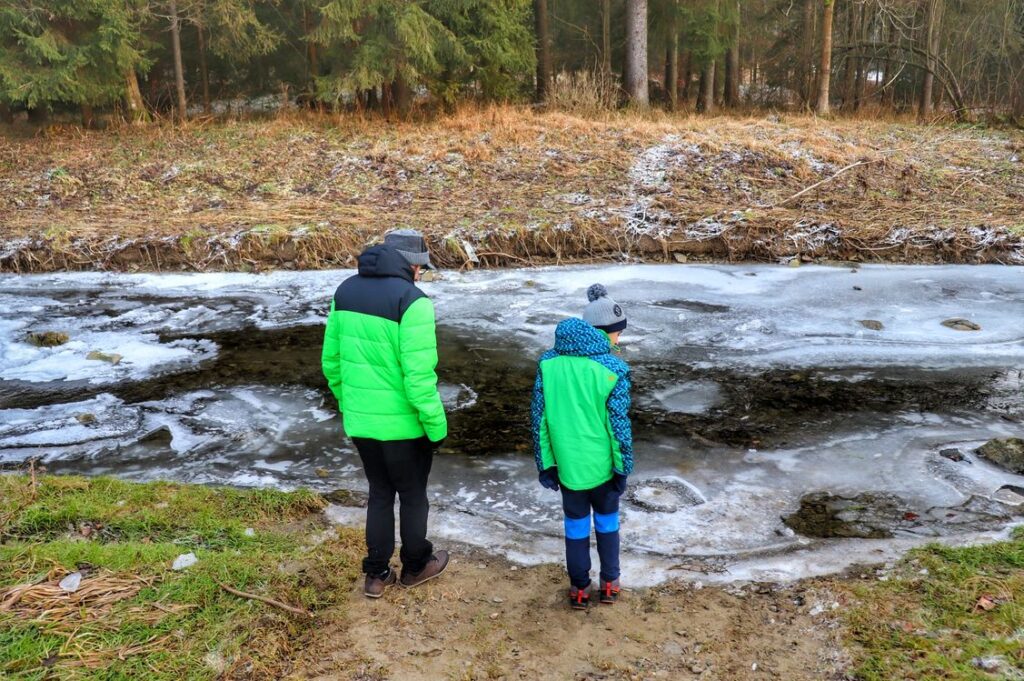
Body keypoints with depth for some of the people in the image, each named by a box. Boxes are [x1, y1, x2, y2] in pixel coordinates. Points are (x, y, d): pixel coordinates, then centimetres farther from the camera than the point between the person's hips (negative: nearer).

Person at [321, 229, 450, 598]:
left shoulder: (345, 291, 3)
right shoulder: (412, 301, -19)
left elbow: (331, 361, 8)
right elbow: (419, 377, -23)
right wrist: (436, 427, -12)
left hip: (360, 422, 6)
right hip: (403, 424, -6)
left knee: (380, 494, 22)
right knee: (413, 496, 17)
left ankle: (377, 575, 30)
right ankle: (415, 566, 35)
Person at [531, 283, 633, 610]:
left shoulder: (548, 362, -6)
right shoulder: (613, 369, -17)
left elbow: (539, 418, -3)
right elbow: (619, 425, -13)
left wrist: (545, 464, 6)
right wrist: (623, 468, -1)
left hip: (566, 464, 2)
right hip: (602, 464, -2)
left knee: (576, 524, 18)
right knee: (607, 520, 20)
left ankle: (579, 589, 28)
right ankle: (609, 583, 32)